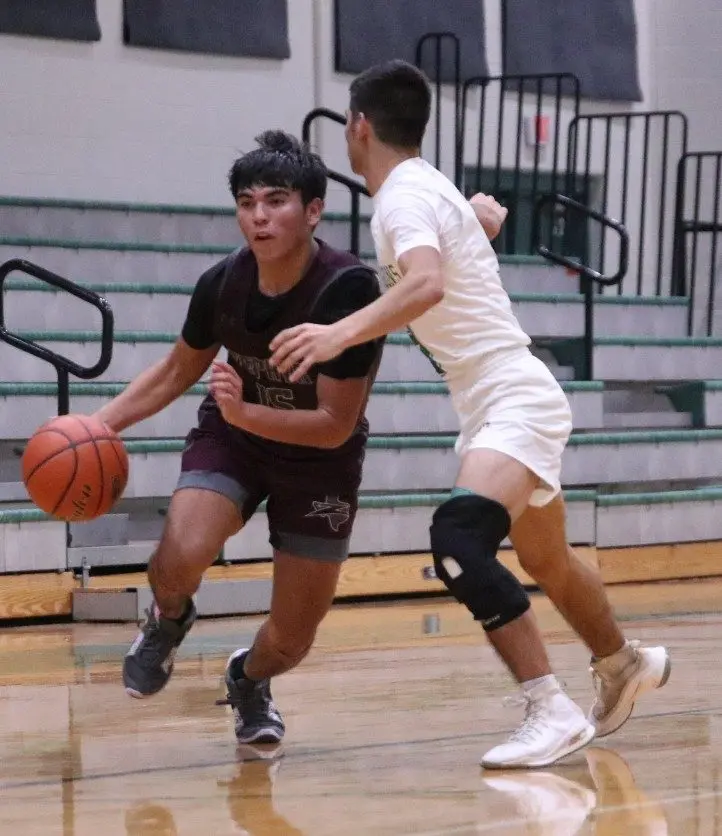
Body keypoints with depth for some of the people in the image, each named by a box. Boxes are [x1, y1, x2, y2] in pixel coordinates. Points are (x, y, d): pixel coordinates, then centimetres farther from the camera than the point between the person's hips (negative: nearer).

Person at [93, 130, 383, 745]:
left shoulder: (349, 290, -29)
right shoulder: (222, 283, -18)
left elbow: (335, 426, -25)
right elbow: (177, 372, 3)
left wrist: (243, 412, -38)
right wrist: (101, 423, -9)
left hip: (320, 461, -2)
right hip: (232, 438, 2)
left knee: (291, 641, 2)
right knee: (183, 556, -29)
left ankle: (250, 679, 40)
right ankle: (169, 619, 7)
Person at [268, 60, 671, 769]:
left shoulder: (405, 197, -15)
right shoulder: (429, 190, 13)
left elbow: (427, 285, -37)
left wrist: (341, 335, -46)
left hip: (513, 401, -10)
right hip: (494, 407, 10)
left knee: (458, 542, -29)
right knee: (545, 561, 25)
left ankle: (551, 711, -30)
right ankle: (625, 665, 48)